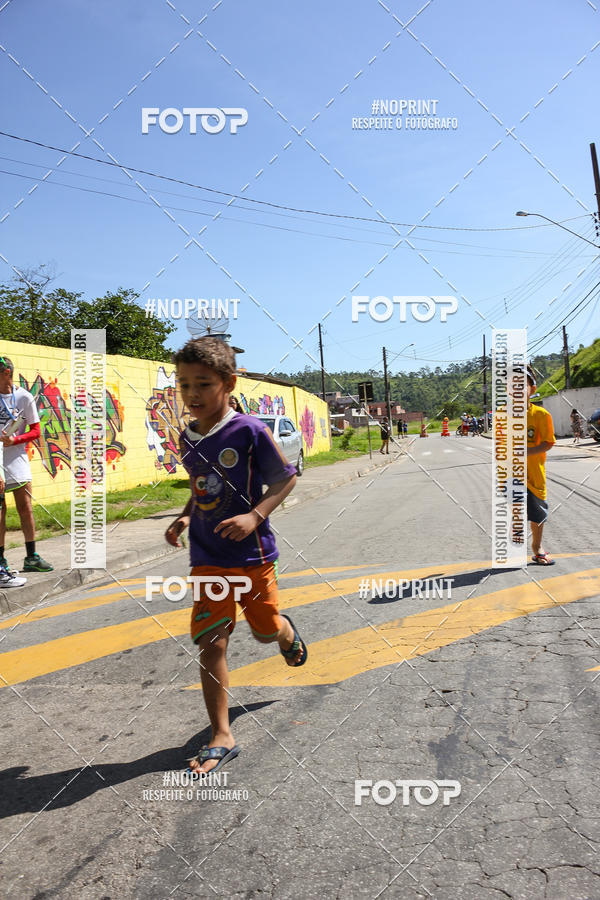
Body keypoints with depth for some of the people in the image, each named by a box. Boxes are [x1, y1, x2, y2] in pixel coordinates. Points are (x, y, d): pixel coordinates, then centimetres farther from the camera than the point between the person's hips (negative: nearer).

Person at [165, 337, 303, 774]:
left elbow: (286, 478, -9)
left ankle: (286, 630, 53)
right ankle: (222, 737, 10)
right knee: (211, 644, -1)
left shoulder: (250, 430, -15)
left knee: (264, 630, 15)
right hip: (208, 558, 4)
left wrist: (255, 515, -22)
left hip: (253, 554, -4)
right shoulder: (187, 438, 3)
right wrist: (186, 517, 4)